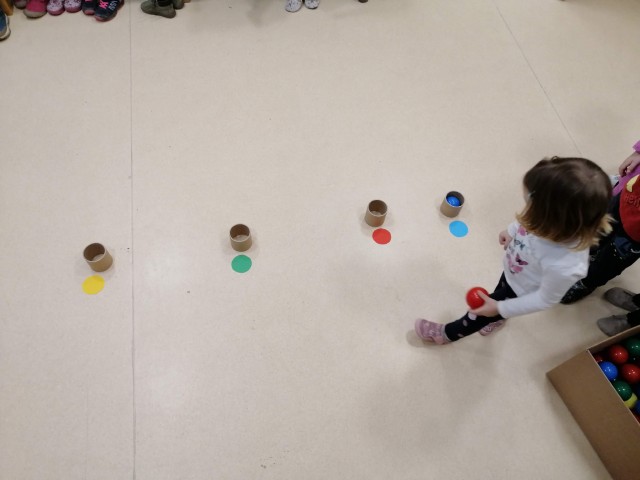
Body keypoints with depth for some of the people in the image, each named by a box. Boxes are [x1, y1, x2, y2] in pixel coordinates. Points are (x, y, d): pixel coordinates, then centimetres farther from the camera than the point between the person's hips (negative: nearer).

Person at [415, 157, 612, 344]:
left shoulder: (563, 266, -48)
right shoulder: (560, 220, -34)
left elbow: (545, 299, -27)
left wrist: (501, 308, -18)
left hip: (520, 291, -4)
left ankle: (448, 333, 52)